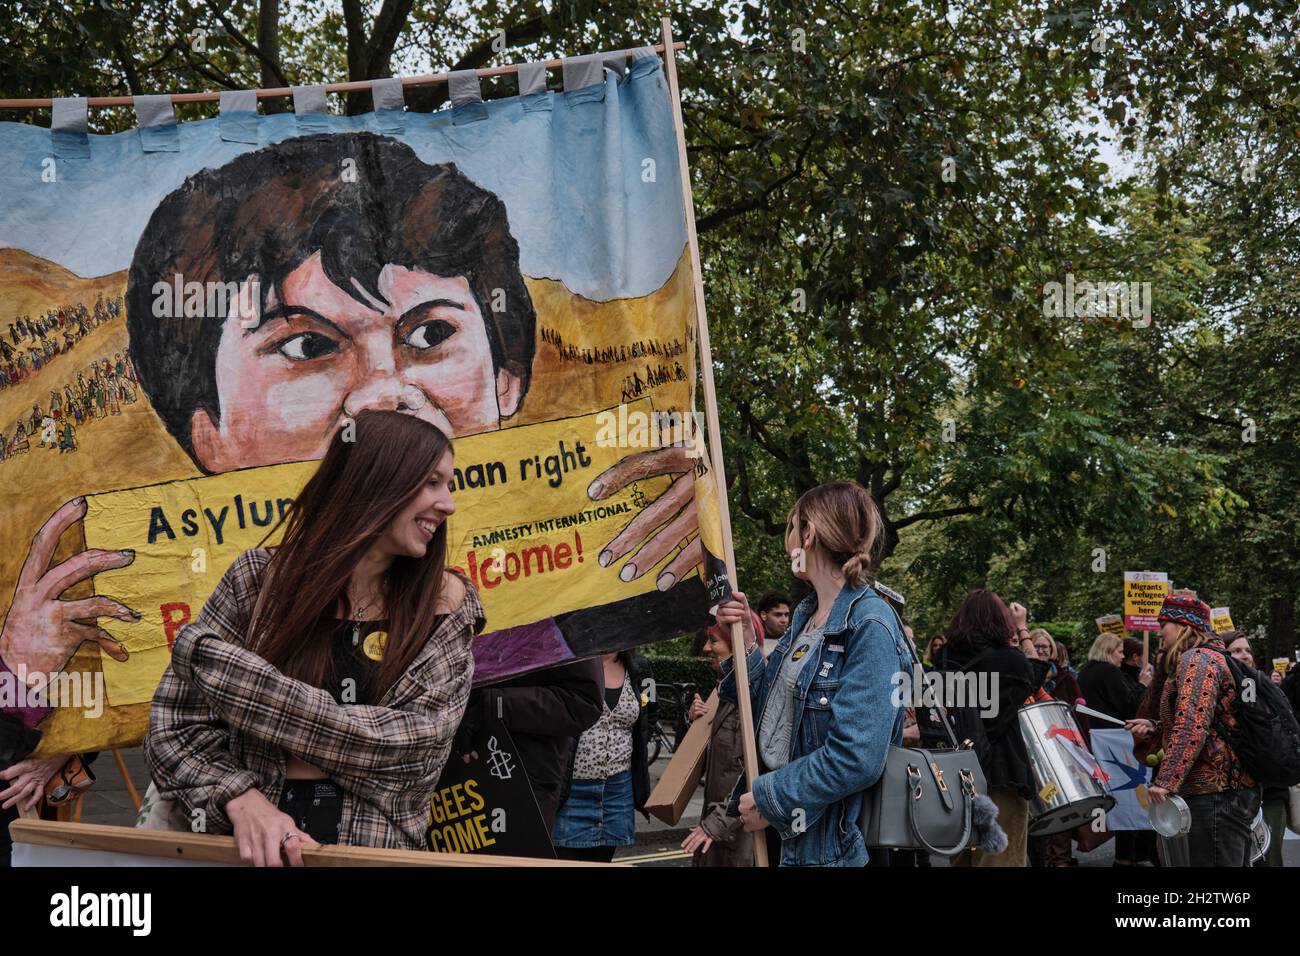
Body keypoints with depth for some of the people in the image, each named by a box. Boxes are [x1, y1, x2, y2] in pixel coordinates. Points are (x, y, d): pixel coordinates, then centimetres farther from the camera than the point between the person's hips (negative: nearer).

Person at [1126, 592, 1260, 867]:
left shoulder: (1196, 660, -10)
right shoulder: (1213, 656, 22)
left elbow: (1192, 727, -22)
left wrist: (1166, 781, -25)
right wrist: (1155, 728, 15)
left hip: (1215, 792, -11)